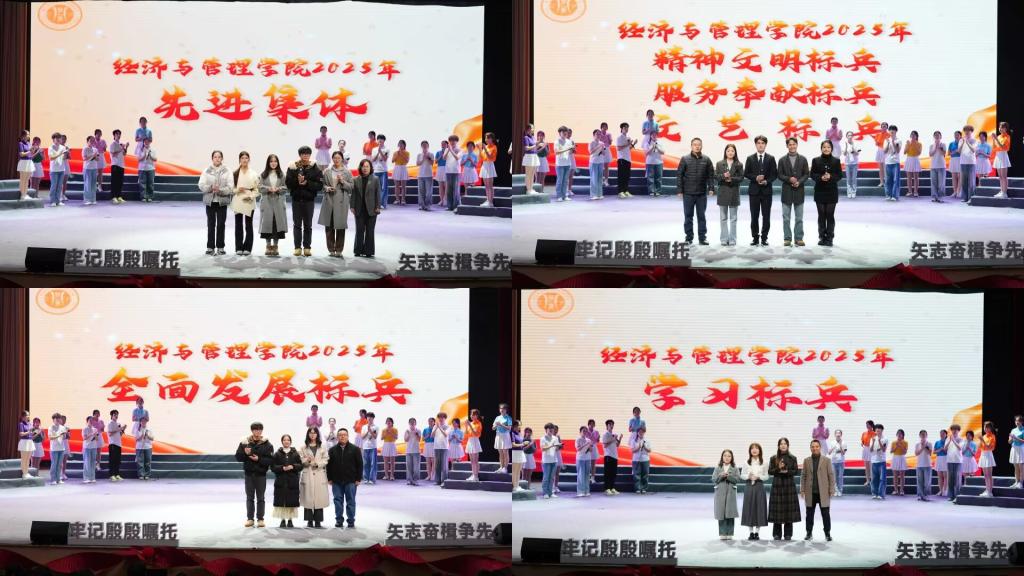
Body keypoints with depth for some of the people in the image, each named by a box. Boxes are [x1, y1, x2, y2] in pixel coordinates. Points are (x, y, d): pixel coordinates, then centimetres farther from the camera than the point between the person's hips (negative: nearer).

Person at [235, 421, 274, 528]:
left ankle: (260, 519, 8)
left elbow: (271, 460, -9)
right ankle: (250, 518, 12)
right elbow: (237, 457, 2)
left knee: (260, 498, 4)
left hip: (261, 474, -2)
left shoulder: (267, 444, -4)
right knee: (249, 498, 7)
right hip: (249, 473, 2)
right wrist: (245, 453, -17)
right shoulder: (244, 443, 2)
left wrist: (259, 459, -21)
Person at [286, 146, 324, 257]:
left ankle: (307, 247, 7)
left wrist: (307, 183, -17)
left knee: (308, 225, 4)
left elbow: (320, 185, -6)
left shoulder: (315, 169, 0)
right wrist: (297, 181, -19)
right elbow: (287, 182, -3)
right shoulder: (293, 167, 2)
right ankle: (297, 247, 6)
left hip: (309, 200, -1)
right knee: (297, 224, 3)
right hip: (296, 199, 1)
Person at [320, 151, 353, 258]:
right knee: (329, 226, 2)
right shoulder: (327, 172, 8)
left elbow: (351, 187, 2)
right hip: (329, 201, 2)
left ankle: (339, 250, 5)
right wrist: (327, 188, -8)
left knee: (340, 226, -1)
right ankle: (331, 249, 11)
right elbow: (323, 185, 12)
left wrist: (343, 182, -13)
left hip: (341, 202, -2)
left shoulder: (347, 172, 4)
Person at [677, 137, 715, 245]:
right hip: (688, 194, -1)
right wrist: (679, 190, -6)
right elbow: (680, 175, -1)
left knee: (701, 216, 6)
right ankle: (689, 238, 11)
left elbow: (711, 175, 4)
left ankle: (702, 238, 11)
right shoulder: (685, 159, 0)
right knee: (688, 216, 5)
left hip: (702, 194, 1)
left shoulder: (706, 160, 4)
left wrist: (711, 188, -6)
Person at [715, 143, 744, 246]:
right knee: (723, 218, 5)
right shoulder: (719, 164, 4)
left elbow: (741, 178, -3)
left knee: (733, 218, 4)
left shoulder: (739, 165, 1)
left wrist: (731, 179, -18)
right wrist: (723, 176, -20)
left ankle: (732, 239, 8)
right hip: (722, 192, 1)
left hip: (734, 193, -1)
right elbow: (716, 176, -1)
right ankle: (724, 239, 10)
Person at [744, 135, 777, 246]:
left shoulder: (771, 158, 5)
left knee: (766, 216, 0)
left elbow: (774, 174, 2)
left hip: (766, 190, -1)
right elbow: (746, 174, 4)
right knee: (754, 216, 2)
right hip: (754, 191, 1)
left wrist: (767, 181, -15)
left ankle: (764, 238, 6)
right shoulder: (750, 158, 7)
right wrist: (755, 178, -13)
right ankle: (755, 238, 9)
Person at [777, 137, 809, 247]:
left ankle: (799, 238, 9)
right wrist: (789, 179, -15)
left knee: (799, 218, 3)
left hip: (799, 192, 0)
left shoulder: (803, 159, 5)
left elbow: (806, 174, 4)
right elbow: (780, 175, 2)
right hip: (787, 192, 0)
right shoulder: (782, 160, 5)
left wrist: (799, 182, -13)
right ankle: (787, 238, 6)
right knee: (786, 218, 1)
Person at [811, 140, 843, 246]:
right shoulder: (816, 161, 4)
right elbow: (812, 174, 2)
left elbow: (840, 175, 1)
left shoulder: (836, 161, 2)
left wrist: (830, 177, -17)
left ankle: (829, 238, 4)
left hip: (832, 192, -1)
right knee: (821, 215, 4)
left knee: (830, 215, -1)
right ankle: (822, 237, 11)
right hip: (820, 191, 1)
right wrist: (821, 177, -17)